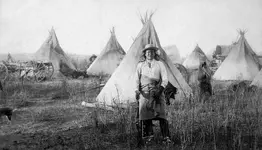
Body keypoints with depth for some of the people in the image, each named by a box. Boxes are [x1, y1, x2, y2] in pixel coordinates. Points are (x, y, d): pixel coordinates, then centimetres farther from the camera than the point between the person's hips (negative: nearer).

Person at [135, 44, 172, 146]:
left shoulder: (159, 64, 9)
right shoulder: (140, 65, 13)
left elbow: (165, 79, 5)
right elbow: (137, 79, 11)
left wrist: (160, 90, -10)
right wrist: (137, 91, -4)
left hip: (157, 92, -1)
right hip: (144, 93, 2)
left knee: (161, 114, -9)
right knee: (145, 114, -2)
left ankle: (166, 137, -6)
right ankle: (149, 135, 13)